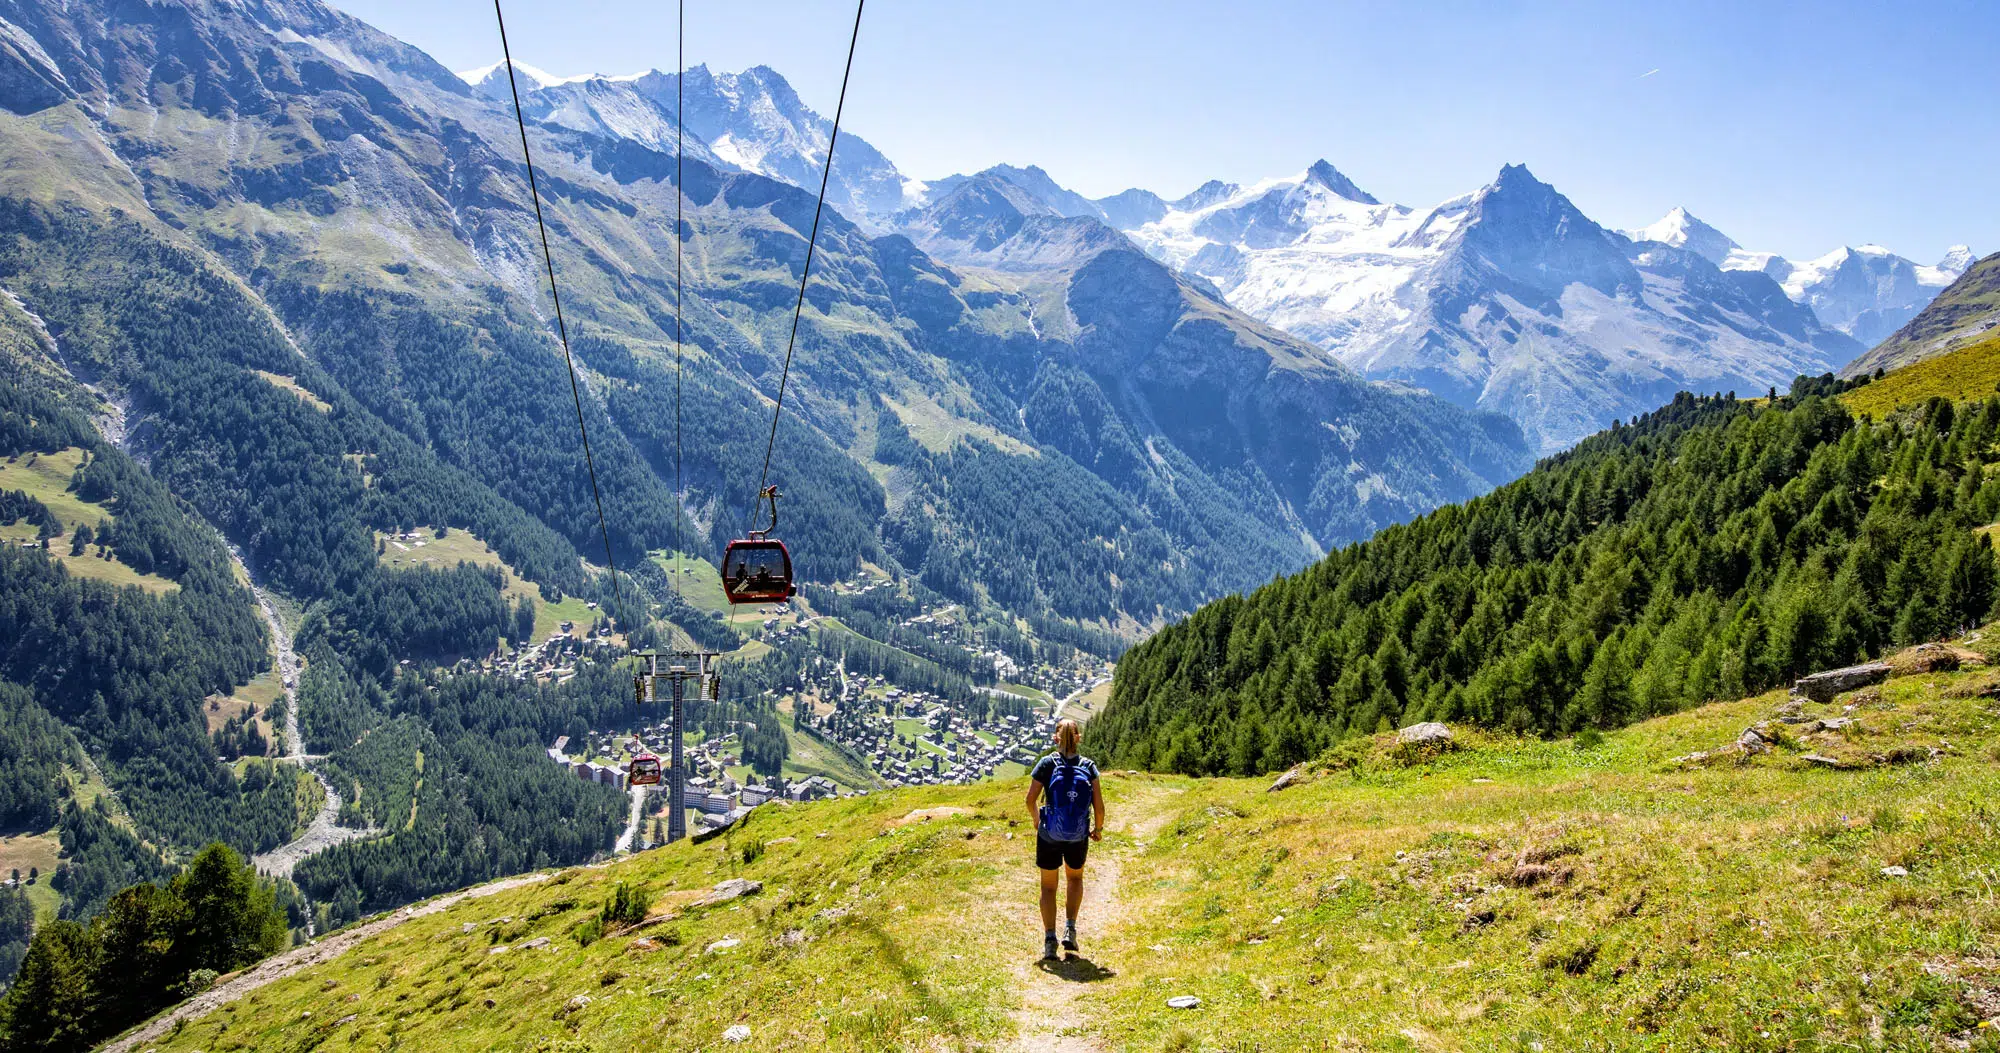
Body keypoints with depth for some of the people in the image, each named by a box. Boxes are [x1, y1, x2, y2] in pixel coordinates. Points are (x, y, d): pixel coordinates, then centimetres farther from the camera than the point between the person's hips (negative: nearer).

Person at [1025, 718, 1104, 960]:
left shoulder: (1047, 763, -9)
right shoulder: (1088, 766, -5)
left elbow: (1031, 799, -10)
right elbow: (1099, 805, -7)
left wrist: (1037, 821, 8)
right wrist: (1098, 828, 11)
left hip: (1049, 835, -1)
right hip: (1079, 837, 1)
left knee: (1048, 886, 15)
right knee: (1075, 877, 28)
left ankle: (1049, 940, 8)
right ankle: (1070, 928, 15)